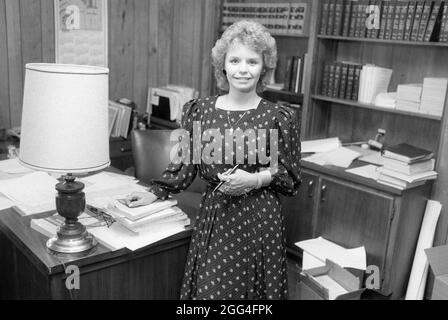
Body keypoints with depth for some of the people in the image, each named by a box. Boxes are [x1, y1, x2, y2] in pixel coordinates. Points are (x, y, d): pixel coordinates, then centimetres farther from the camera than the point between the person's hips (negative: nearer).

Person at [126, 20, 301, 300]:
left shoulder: (279, 118, -6)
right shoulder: (200, 111, 1)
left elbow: (290, 177, 0)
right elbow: (186, 165, 11)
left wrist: (255, 180, -15)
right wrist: (154, 193, 9)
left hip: (259, 221, -2)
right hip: (213, 217, 2)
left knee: (254, 288, 6)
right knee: (209, 289, 8)